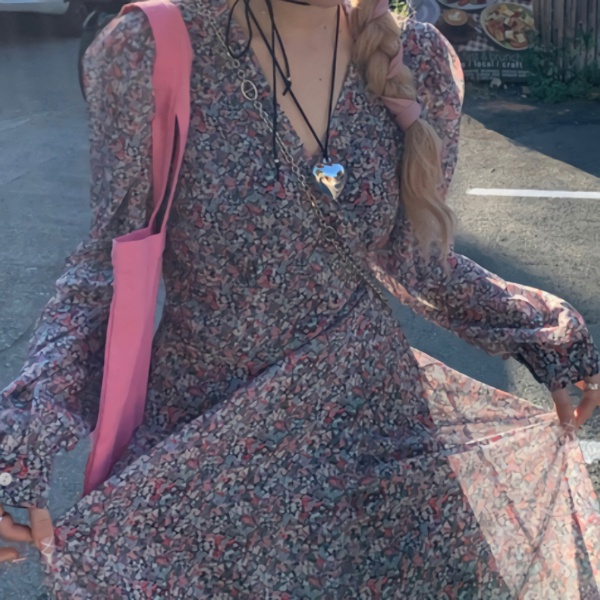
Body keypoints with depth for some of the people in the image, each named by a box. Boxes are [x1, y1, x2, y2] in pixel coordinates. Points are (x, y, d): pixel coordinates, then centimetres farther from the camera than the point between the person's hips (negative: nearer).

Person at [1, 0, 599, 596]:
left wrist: (547, 337, 10)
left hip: (370, 409, 3)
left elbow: (411, 254, 7)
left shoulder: (419, 61, -5)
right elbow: (111, 264, -8)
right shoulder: (145, 52, -15)